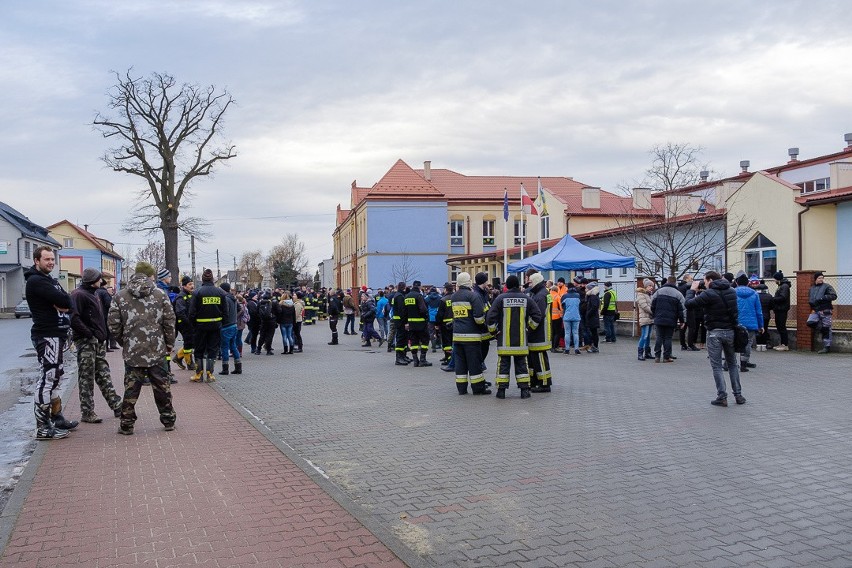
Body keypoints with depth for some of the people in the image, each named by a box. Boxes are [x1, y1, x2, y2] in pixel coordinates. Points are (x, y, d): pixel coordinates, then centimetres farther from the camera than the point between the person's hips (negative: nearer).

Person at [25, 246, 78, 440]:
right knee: (47, 379, -9)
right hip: (47, 336, -10)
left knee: (53, 377, 16)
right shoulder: (36, 281, -12)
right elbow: (63, 300, -23)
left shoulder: (50, 280, 19)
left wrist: (63, 305, -11)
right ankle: (43, 428, -7)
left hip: (56, 335, 10)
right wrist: (63, 303, -2)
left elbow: (68, 302, 9)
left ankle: (57, 418, 27)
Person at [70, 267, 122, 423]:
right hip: (86, 342, -9)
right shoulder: (79, 295, -12)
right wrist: (89, 334, -19)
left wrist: (102, 335, 12)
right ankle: (87, 413, 5)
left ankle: (116, 406, 18)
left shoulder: (94, 294, 18)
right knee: (86, 379, -1)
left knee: (104, 377, 13)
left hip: (98, 342, 9)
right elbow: (74, 319, -22)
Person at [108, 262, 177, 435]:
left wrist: (123, 342, 14)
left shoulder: (120, 296, 0)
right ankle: (168, 420, 18)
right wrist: (169, 344, 9)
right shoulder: (160, 294, -1)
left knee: (131, 388, 7)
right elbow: (169, 322, -2)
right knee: (162, 386, 11)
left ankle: (127, 424, 12)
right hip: (157, 350, 0)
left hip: (132, 351, 0)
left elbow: (114, 324, -1)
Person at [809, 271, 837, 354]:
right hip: (815, 311, 5)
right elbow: (809, 300, 24)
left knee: (826, 329, -3)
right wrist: (812, 303, 3)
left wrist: (822, 298, -17)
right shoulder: (811, 289, 17)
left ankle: (827, 347, 2)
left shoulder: (827, 287, 1)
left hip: (825, 311, -5)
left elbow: (834, 296, -9)